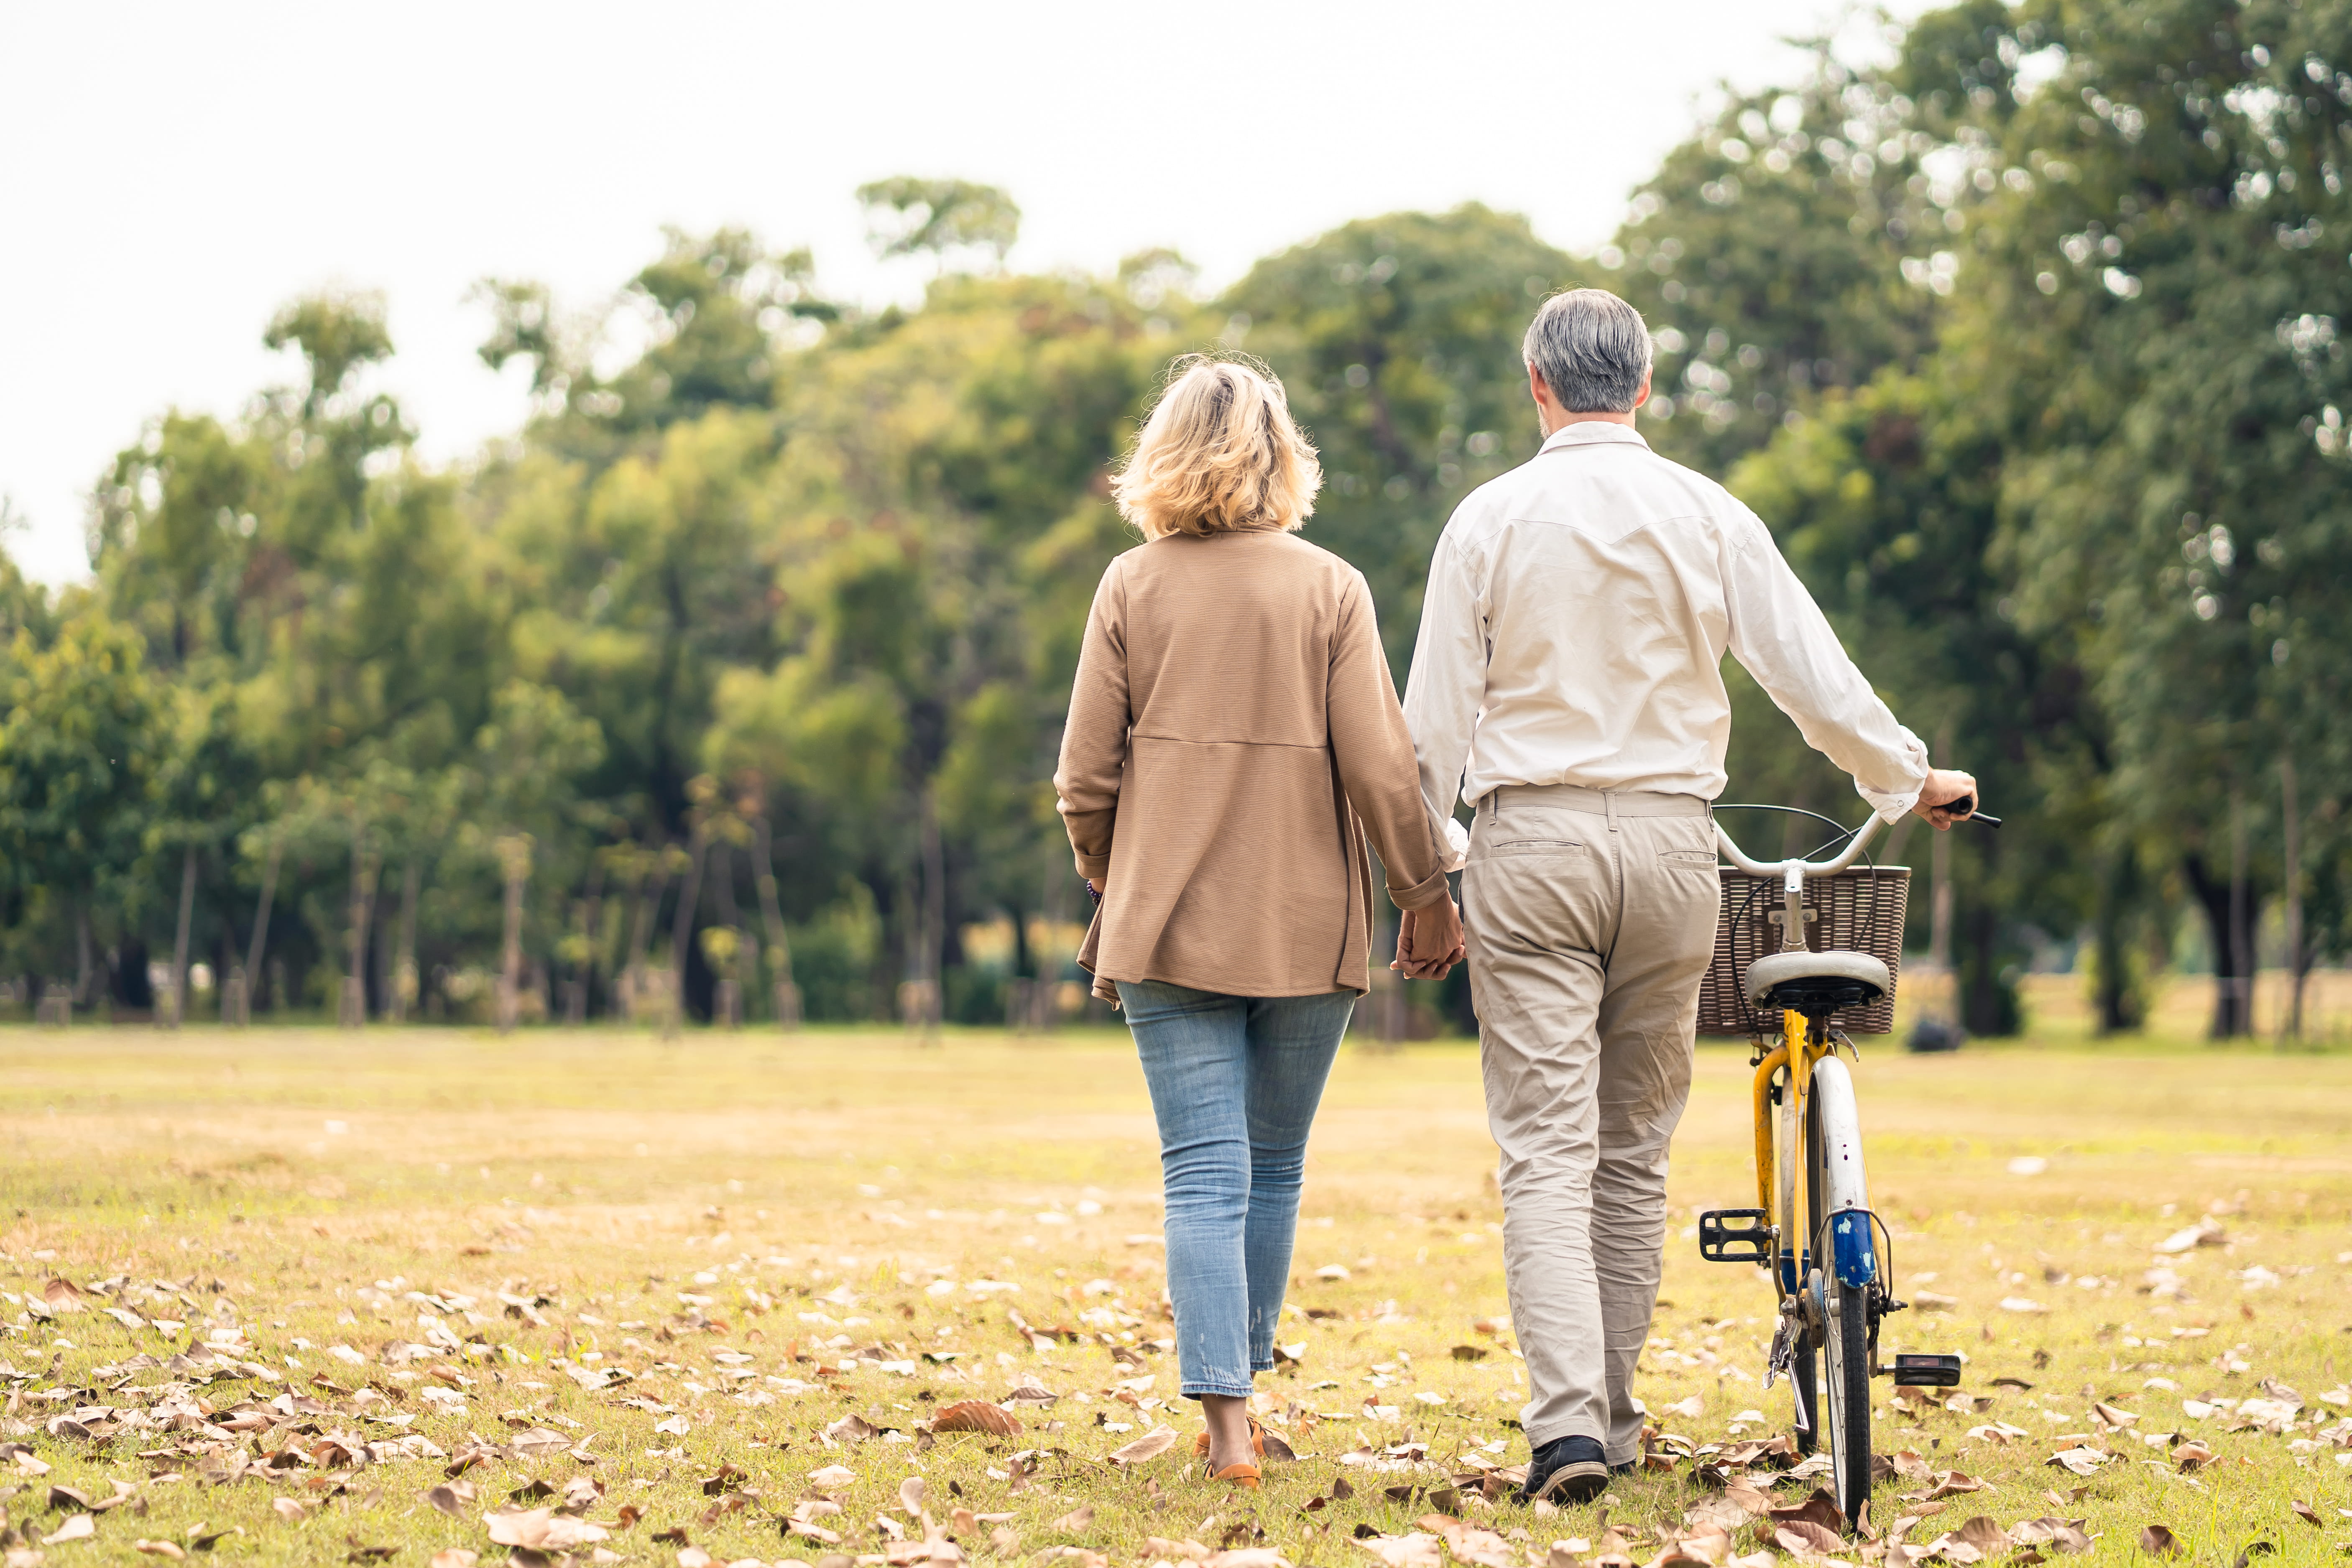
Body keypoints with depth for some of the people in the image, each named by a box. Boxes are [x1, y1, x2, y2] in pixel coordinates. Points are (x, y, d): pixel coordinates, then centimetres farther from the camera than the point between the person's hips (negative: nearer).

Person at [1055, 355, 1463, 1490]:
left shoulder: (1131, 587, 1)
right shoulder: (1330, 588, -3)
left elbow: (1085, 777, 1)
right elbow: (1379, 767, -6)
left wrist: (1111, 888, 18)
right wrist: (1427, 893, 7)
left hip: (1169, 926, 0)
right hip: (1308, 927, 0)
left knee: (1205, 1176, -2)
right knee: (1273, 1170, 15)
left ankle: (1224, 1417, -12)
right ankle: (1239, 1391, 23)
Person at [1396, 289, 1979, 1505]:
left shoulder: (1490, 519, 0)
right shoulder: (1709, 517, 3)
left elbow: (1436, 720, 0)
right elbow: (1814, 680, 6)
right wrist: (1911, 780, 22)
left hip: (1531, 841, -2)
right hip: (1669, 842, 2)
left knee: (1545, 1150, -4)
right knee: (1635, 1150, 13)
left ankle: (1566, 1424, -16)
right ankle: (1613, 1417, 19)